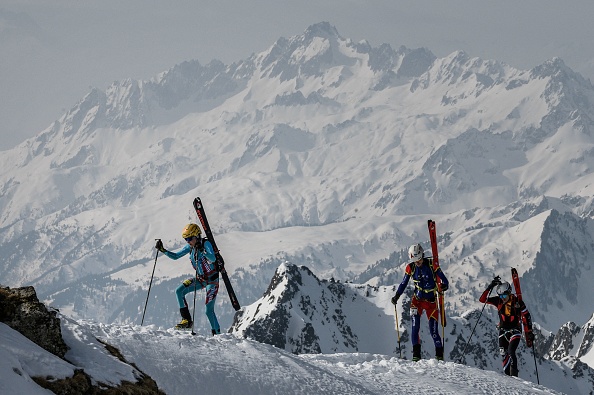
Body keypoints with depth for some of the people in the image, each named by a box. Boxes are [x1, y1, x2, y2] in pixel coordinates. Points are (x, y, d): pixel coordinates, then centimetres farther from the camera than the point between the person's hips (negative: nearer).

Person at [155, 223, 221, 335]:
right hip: (200, 278, 7)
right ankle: (187, 320, -7)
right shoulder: (190, 247, 1)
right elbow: (175, 256, 8)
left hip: (212, 280, -7)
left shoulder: (205, 244, -18)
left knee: (209, 311, -10)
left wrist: (201, 250, -46)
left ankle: (217, 334, 4)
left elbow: (213, 259, -32)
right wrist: (163, 250, -5)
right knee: (179, 291, -12)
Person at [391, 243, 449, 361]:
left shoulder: (431, 264, -10)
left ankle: (439, 355, 14)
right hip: (417, 300, 2)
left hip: (431, 301, -2)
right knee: (415, 325, -20)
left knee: (433, 330, -3)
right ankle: (416, 353, -17)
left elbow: (443, 278, -6)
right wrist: (396, 296, -5)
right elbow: (403, 283, 7)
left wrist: (444, 285, -28)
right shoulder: (410, 268, -3)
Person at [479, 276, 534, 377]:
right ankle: (507, 375, 4)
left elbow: (526, 317, -8)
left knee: (510, 351, -22)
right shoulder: (498, 301, -2)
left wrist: (529, 333, -11)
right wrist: (490, 287, -14)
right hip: (503, 331, 4)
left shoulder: (518, 302, -12)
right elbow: (482, 299, -5)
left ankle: (514, 375, -22)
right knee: (504, 354, -1)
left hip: (515, 331, -4)